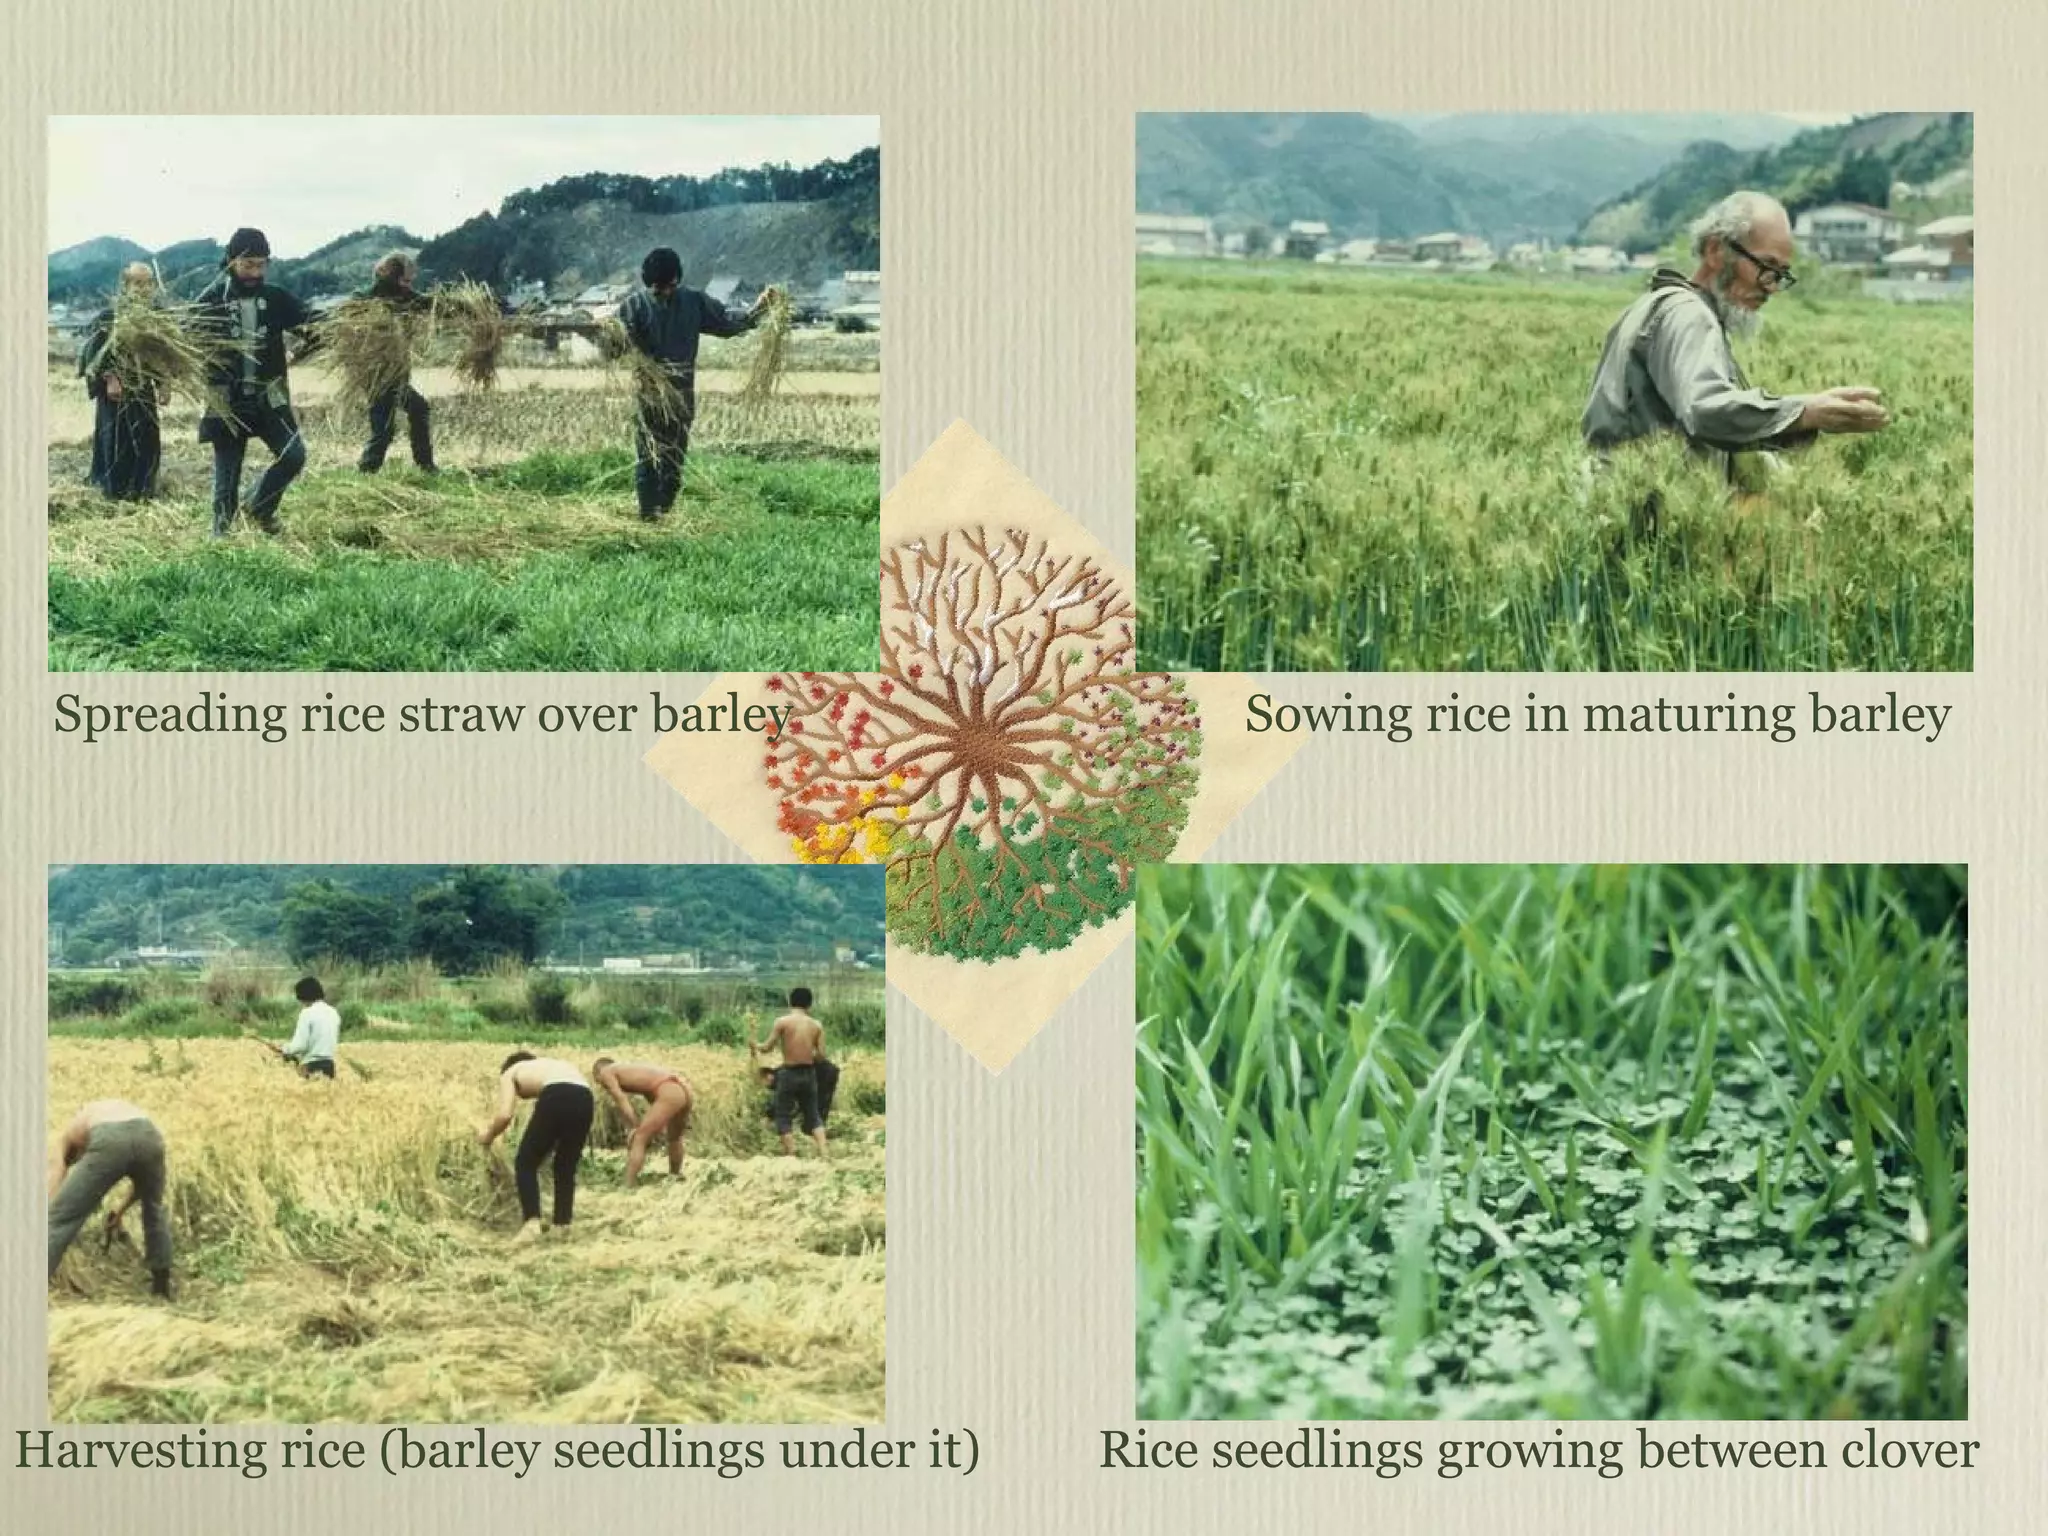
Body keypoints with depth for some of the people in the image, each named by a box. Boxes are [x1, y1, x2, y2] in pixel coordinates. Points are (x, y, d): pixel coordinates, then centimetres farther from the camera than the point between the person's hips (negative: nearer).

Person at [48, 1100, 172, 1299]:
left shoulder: (67, 1137, 34)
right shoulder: (124, 1109, 45)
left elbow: (55, 1196, 27)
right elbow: (144, 1178, 42)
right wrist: (121, 1210, 54)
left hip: (109, 1142, -4)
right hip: (149, 1135, 4)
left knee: (60, 1219, 4)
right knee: (154, 1209, 33)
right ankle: (162, 1287, 40)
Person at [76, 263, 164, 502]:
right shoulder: (108, 317, -11)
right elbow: (94, 353, -13)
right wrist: (109, 378, -22)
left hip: (144, 390, 5)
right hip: (115, 391, -4)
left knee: (147, 438, 5)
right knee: (116, 439, -4)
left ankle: (143, 487, 16)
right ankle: (115, 488, 5)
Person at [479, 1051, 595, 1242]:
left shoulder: (509, 1073, 27)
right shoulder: (549, 1065, 42)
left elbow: (505, 1115, 10)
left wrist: (488, 1135, 30)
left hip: (557, 1098, -5)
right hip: (585, 1097, 5)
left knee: (525, 1164, 9)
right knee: (566, 1169, 22)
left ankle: (532, 1222, -7)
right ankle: (562, 1226, 17)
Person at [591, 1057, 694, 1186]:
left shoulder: (606, 1072, 13)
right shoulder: (632, 1071, 35)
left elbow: (623, 1104, 2)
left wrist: (637, 1128, 0)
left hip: (670, 1093, -8)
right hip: (684, 1090, 8)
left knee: (639, 1140, -6)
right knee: (674, 1138, 31)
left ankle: (627, 1189, -13)